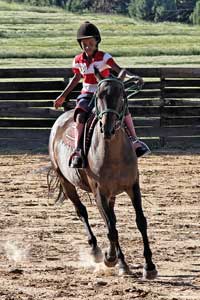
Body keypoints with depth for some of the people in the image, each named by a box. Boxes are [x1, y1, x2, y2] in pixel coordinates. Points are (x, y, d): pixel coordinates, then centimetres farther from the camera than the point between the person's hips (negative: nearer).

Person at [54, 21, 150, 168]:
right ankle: (77, 151, -33)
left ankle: (135, 140, -6)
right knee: (80, 114, -29)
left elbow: (118, 70, -21)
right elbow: (76, 78, 19)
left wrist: (132, 77, -40)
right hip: (87, 95, 1)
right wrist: (63, 96, 22)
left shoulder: (104, 57, -8)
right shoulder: (78, 61, 3)